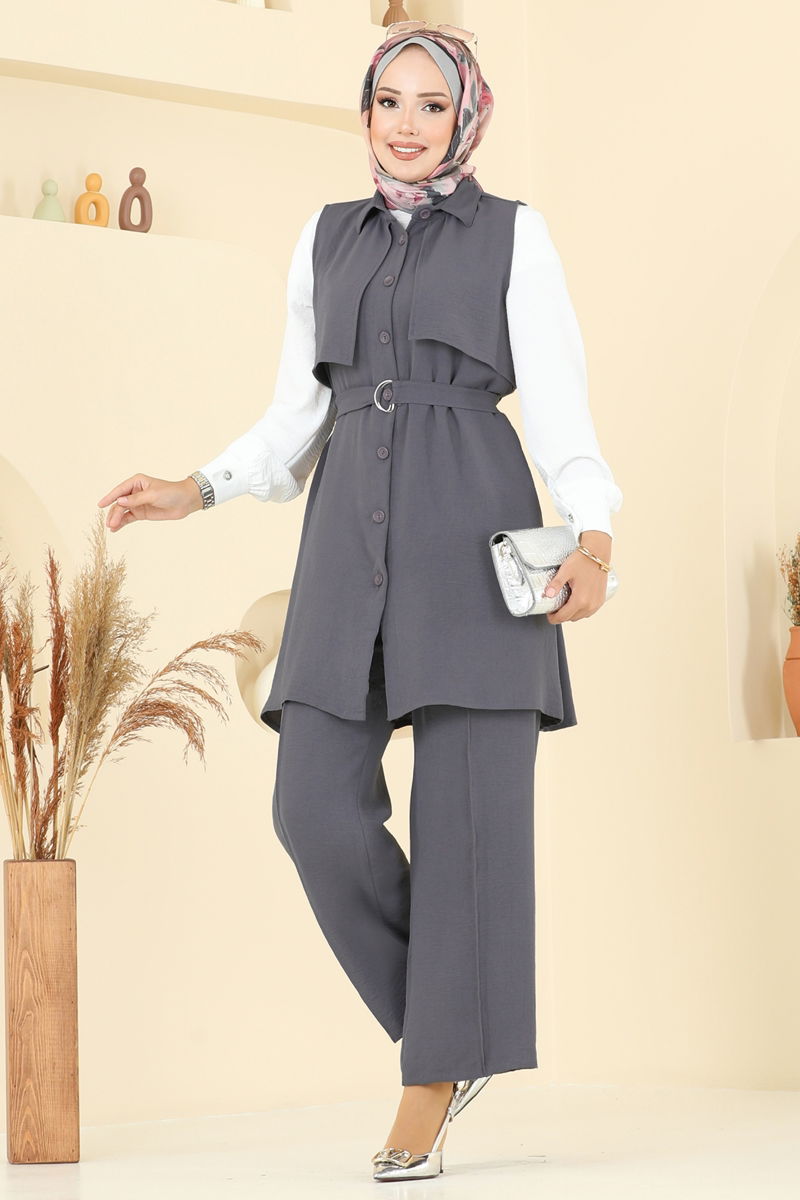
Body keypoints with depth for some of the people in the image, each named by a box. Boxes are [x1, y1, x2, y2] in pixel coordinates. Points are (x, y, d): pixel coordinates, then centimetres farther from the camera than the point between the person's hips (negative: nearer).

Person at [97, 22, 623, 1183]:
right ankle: (455, 1034, 9)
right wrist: (195, 491, 4)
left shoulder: (515, 234, 9)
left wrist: (592, 537, -17)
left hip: (474, 531, -3)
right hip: (352, 538, 4)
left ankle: (428, 1095, 1)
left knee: (467, 806, -8)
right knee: (319, 807, -9)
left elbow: (558, 403, 1)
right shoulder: (327, 238, 20)